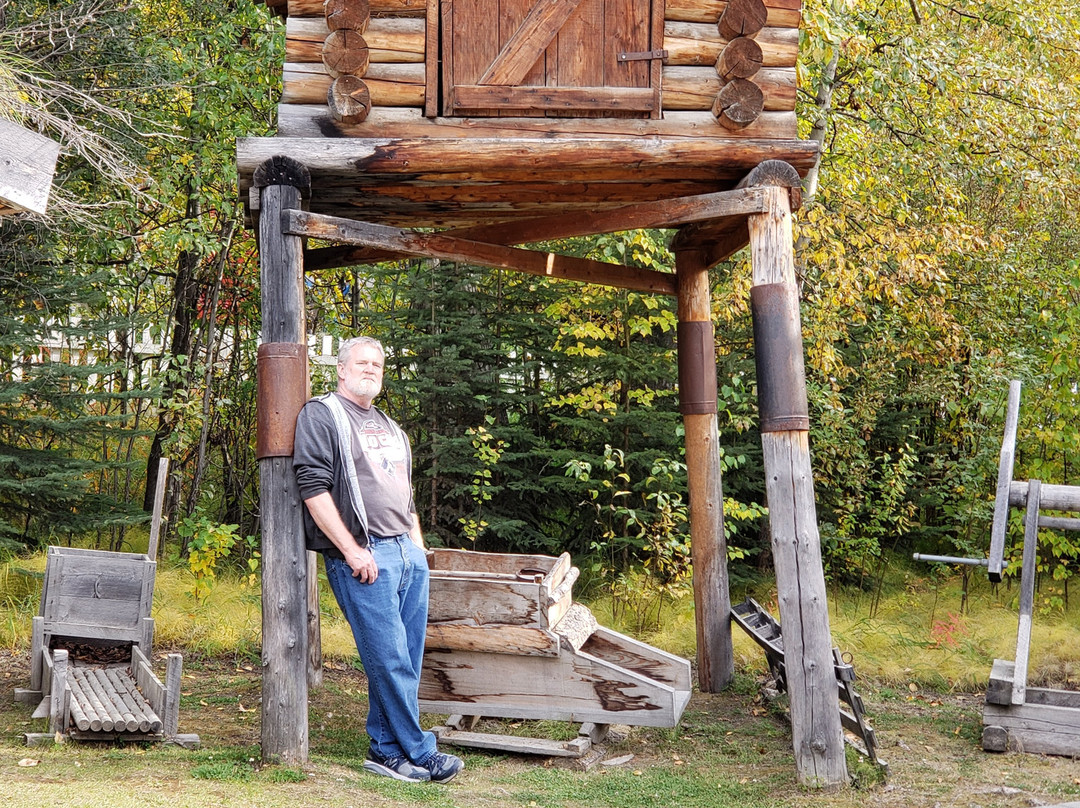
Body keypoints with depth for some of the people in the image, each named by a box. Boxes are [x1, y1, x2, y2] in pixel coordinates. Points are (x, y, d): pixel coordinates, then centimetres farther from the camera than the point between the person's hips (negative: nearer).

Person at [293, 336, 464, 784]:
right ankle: (418, 752, -1)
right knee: (389, 660, -7)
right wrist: (352, 550, -16)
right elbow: (313, 487, -11)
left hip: (408, 555, 8)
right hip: (363, 556, -8)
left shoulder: (391, 428, 25)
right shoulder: (321, 415, -1)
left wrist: (418, 547, 16)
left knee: (405, 662, 6)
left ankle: (386, 751, 13)